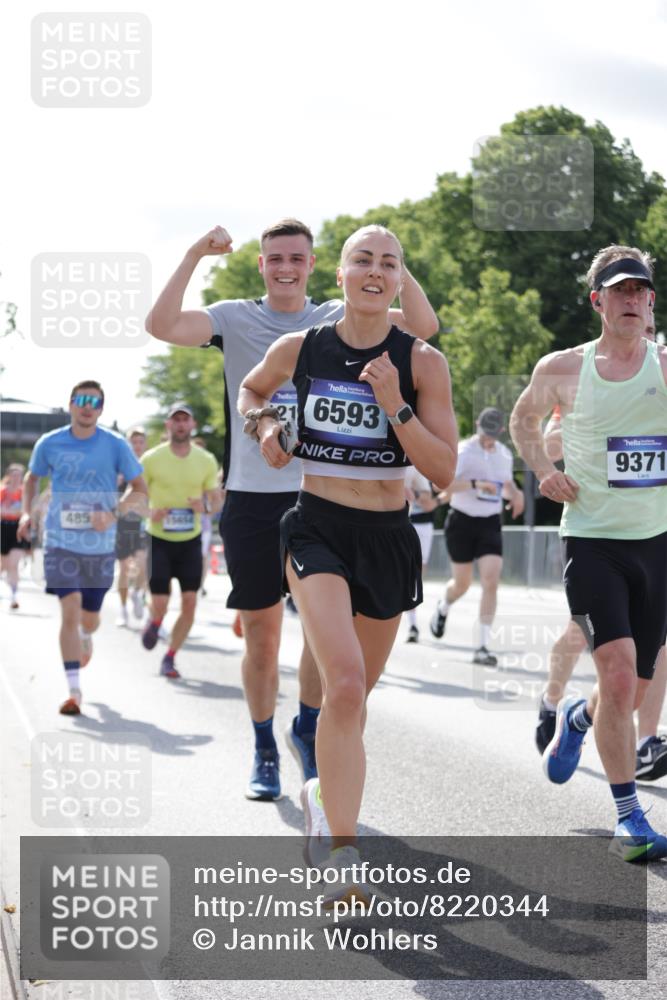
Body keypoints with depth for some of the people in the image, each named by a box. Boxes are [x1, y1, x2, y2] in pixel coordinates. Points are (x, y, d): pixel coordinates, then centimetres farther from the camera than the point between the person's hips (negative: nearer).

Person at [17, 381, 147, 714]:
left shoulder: (115, 446, -6)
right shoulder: (49, 443, -1)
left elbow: (140, 490, -4)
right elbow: (32, 478, 17)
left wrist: (114, 513, -21)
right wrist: (26, 512, 1)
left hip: (100, 546, 1)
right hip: (61, 543, -1)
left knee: (89, 618, 13)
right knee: (69, 613, -14)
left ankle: (86, 638, 52)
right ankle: (74, 691, -8)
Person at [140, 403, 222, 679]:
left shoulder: (206, 460, 0)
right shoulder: (151, 459, -7)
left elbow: (218, 501, 7)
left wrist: (206, 506, -17)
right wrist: (150, 512, -21)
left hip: (191, 540, 2)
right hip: (159, 539, -2)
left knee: (189, 603, -6)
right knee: (160, 605, -6)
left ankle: (170, 659, 11)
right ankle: (154, 622, 32)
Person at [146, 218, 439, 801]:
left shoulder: (339, 320, 5)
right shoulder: (236, 319, 2)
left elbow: (423, 326, -5)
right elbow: (162, 326, -14)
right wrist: (194, 257, -21)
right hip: (252, 497, 0)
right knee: (261, 637, 7)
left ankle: (307, 728, 17)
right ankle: (264, 749, 23)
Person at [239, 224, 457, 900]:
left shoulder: (421, 362, -5)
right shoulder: (297, 350, -1)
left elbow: (442, 471, -8)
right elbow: (250, 391, 21)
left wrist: (395, 406, -20)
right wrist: (263, 424, 0)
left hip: (388, 539, 2)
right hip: (317, 531, -2)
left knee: (354, 694, 17)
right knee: (344, 684, -23)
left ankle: (324, 792, 48)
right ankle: (342, 854, -23)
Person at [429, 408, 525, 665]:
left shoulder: (504, 454, 7)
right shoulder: (464, 451, -12)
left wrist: (515, 494, 1)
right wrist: (475, 483, -36)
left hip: (490, 524, 4)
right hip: (462, 522, -3)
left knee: (491, 581, -12)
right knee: (462, 583, 8)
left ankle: (483, 646, -10)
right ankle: (443, 608, 45)